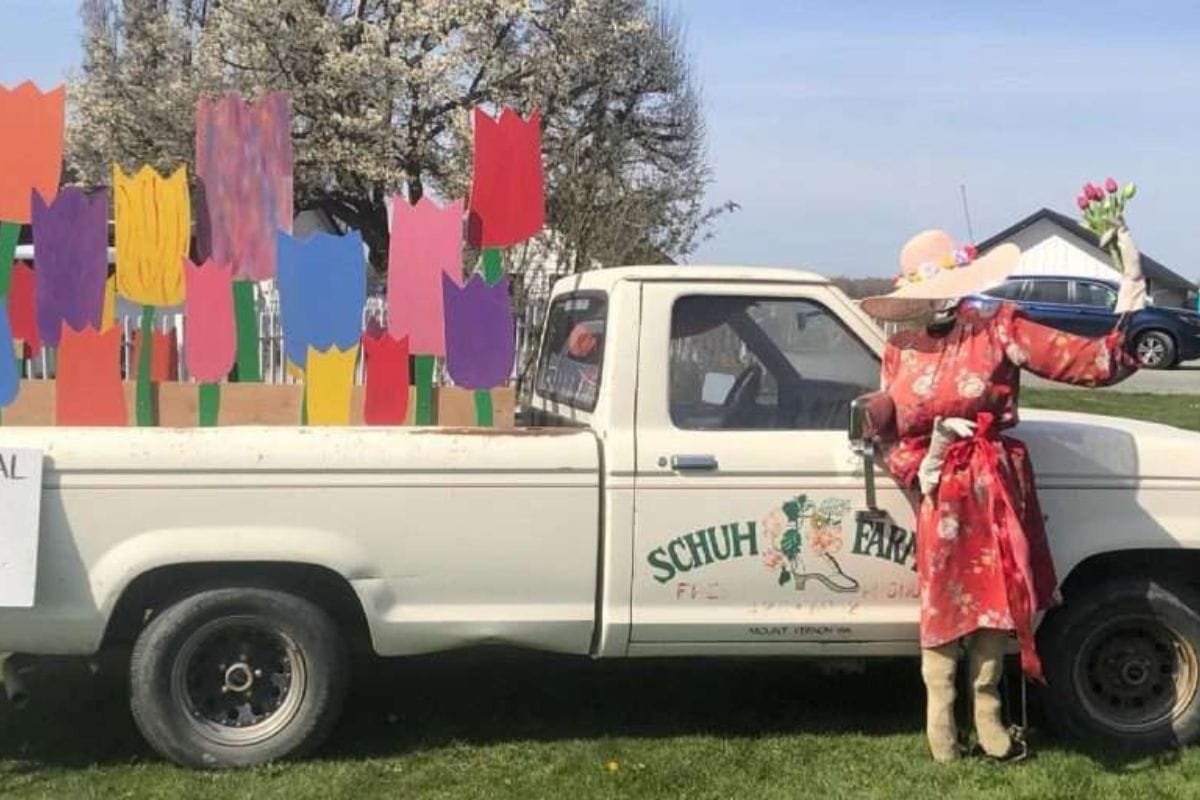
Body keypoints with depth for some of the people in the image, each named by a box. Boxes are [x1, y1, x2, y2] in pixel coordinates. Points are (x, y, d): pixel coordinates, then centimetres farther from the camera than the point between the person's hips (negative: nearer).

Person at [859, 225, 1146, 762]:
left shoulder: (999, 327, -7)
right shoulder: (899, 351, 2)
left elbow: (1094, 363, -15)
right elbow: (890, 435, 10)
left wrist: (1132, 293, -27)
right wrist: (919, 468, -8)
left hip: (999, 486, -1)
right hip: (941, 493, 1)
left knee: (993, 599, 9)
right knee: (944, 607, 6)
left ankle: (986, 714, 27)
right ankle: (940, 719, 23)